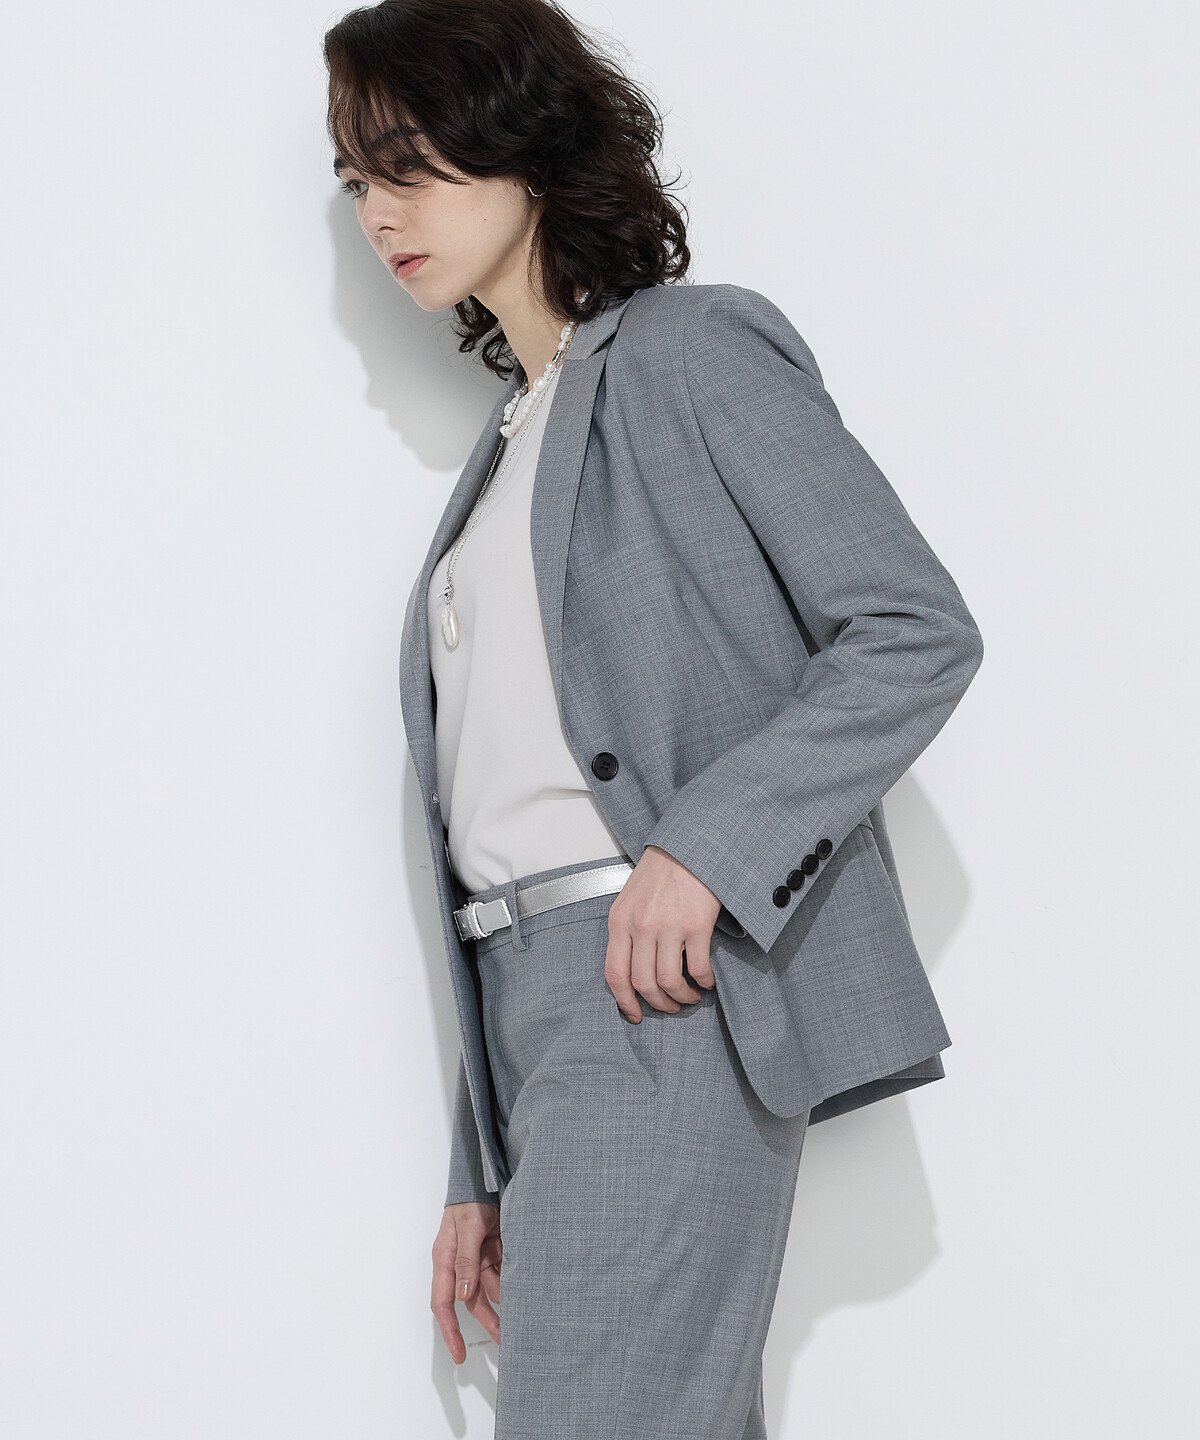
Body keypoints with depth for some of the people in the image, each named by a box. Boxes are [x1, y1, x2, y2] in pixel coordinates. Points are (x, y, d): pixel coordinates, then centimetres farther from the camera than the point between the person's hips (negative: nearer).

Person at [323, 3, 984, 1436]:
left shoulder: (693, 350, 1)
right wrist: (482, 1170, 15)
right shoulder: (510, 444, 22)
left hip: (664, 989, -7)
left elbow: (918, 631, -8)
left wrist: (704, 847, -18)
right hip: (532, 990, 7)